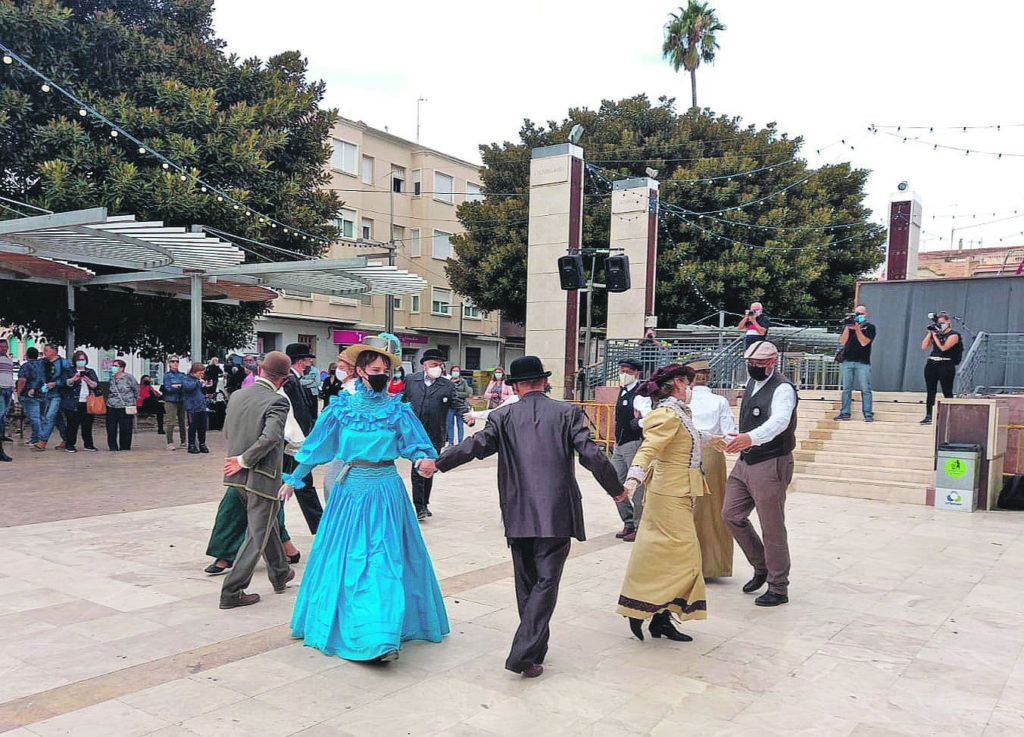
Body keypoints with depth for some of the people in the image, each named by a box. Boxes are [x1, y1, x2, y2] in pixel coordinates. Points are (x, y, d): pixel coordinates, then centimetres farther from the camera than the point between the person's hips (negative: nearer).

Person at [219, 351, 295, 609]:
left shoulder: (236, 396, 3)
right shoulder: (277, 401, -18)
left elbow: (227, 433, 13)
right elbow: (271, 437, -30)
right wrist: (244, 460, -18)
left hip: (238, 476, 8)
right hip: (262, 477, -8)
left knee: (267, 522, 25)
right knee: (258, 535, 6)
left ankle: (280, 574, 40)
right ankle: (231, 592, 9)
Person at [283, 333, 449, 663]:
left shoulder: (397, 410, -1)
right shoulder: (342, 407, 3)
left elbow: (417, 445, -2)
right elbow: (315, 446, 11)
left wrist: (423, 460, -24)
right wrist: (293, 479, 16)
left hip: (384, 491, -2)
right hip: (350, 489, 2)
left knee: (384, 560, -8)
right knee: (343, 558, 10)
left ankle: (384, 638, -8)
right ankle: (336, 623, 31)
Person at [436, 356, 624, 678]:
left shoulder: (503, 416, 1)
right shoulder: (568, 413, -1)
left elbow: (476, 444, -11)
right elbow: (592, 455, -6)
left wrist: (437, 461, -3)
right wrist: (616, 489, 7)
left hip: (518, 515, 2)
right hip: (557, 514, -2)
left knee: (526, 582, 17)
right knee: (546, 582, 2)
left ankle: (536, 649, 29)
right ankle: (524, 655, -6)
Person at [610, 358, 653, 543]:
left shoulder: (640, 394, -14)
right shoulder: (623, 391, 15)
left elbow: (648, 414, -31)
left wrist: (640, 421, -50)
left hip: (635, 444, -9)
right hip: (619, 446, 9)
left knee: (637, 487, -4)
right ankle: (629, 524, 23)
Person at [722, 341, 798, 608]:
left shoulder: (782, 388, -16)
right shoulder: (752, 383, 12)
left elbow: (780, 420, -35)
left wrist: (751, 438, -50)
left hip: (771, 465, -9)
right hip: (744, 462, 9)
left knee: (773, 530, 0)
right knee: (731, 515, 10)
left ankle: (779, 589, 15)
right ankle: (761, 567, 29)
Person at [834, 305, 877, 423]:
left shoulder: (870, 327, 6)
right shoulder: (847, 326, 15)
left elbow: (864, 342, -7)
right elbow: (843, 341, 2)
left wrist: (857, 328, -11)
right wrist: (848, 327, -6)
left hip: (863, 362, -3)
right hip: (847, 361, 3)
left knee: (865, 389, -6)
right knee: (846, 389, 5)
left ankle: (868, 414, -5)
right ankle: (845, 412, 9)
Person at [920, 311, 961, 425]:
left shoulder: (953, 335, -2)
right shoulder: (936, 332, 13)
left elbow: (943, 347, -17)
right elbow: (924, 347, 7)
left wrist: (935, 334, -11)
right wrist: (929, 332, 1)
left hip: (946, 365, -5)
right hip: (931, 364, 5)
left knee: (947, 392, -2)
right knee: (930, 391, 5)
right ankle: (928, 416, 6)